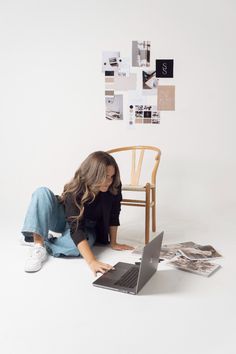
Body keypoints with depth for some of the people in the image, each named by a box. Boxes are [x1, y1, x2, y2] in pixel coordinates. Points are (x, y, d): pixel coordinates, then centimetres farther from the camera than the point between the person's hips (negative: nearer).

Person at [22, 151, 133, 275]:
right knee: (42, 192, -31)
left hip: (86, 228, 1)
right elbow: (75, 228, -43)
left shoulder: (114, 187, -27)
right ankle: (38, 243, -33)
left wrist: (113, 243, -9)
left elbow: (113, 216, -12)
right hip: (64, 219, -1)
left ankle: (44, 243, -10)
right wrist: (92, 262, -54)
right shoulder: (75, 191, -34)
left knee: (75, 247, -38)